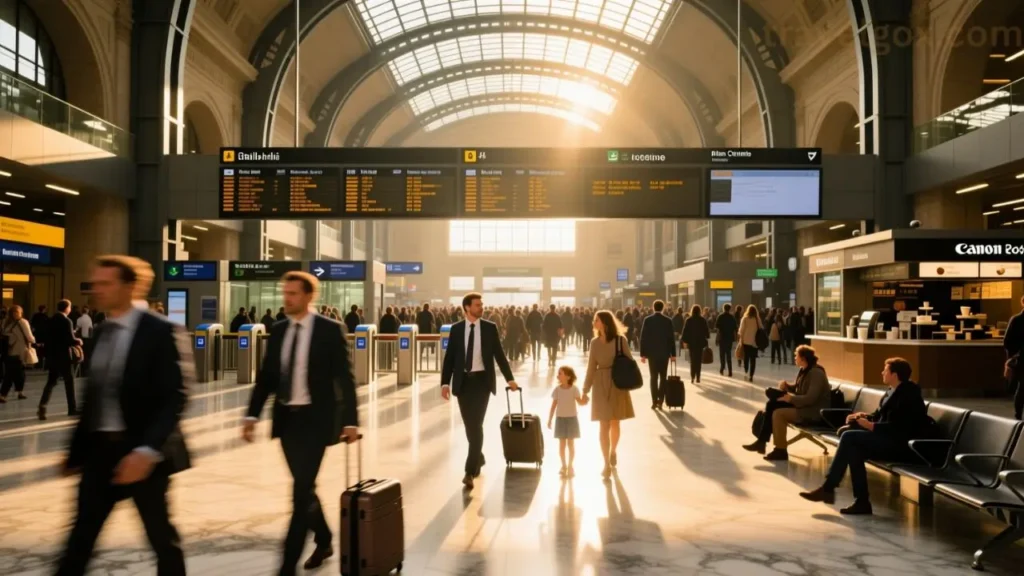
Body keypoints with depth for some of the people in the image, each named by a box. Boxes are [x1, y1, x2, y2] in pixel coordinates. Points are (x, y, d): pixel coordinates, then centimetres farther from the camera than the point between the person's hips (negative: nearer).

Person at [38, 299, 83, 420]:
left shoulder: (51, 320, 7)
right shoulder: (66, 321, -15)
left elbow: (48, 336, 12)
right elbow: (70, 340, -19)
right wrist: (78, 342, 0)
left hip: (52, 355, 6)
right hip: (63, 356, -6)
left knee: (51, 381, 8)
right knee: (69, 381, 6)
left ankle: (42, 406, -10)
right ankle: (72, 409, 13)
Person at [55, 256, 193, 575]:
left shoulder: (161, 331, -12)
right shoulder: (101, 331, 9)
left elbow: (175, 397, -18)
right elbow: (93, 396, 14)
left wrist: (147, 450, -26)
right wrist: (76, 449, 13)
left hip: (141, 452, -6)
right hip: (100, 448, 6)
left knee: (161, 536, 9)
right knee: (81, 535, 7)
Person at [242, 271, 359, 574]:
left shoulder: (330, 330, -8)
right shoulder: (277, 331, 7)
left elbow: (344, 378, -8)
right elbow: (266, 376, 10)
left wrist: (350, 420, -11)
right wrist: (253, 414, 1)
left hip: (315, 418, -6)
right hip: (286, 418, 6)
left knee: (301, 491, -8)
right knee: (304, 487, 16)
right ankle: (324, 542, 37)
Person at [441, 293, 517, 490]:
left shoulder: (490, 328, 1)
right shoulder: (456, 329, 3)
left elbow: (499, 354, 6)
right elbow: (449, 357, 3)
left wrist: (510, 378, 5)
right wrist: (445, 382, -4)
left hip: (482, 380, -2)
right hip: (463, 381, 2)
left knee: (476, 425, -10)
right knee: (469, 425, 10)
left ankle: (470, 471, -10)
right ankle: (478, 457, 35)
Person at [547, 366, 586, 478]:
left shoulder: (574, 389, -8)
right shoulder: (557, 390, -3)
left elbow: (580, 402, -12)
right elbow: (553, 405, 1)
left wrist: (584, 399, -35)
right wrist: (549, 420, 0)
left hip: (571, 419, -1)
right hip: (560, 419, 1)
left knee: (571, 444, 4)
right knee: (562, 444, 6)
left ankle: (570, 466, 16)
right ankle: (564, 466, 19)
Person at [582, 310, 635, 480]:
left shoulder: (621, 340, -7)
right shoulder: (594, 342, 2)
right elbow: (591, 367, 7)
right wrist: (585, 390, 6)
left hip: (618, 385, -1)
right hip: (600, 385, 1)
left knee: (615, 423, 11)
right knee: (604, 425, -2)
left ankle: (613, 451, 38)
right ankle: (607, 463, 5)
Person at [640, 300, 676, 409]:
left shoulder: (647, 320, -3)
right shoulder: (668, 320, -3)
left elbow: (643, 338, -5)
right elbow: (671, 338, -3)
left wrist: (642, 354, -1)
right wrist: (673, 354, 3)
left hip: (651, 352, 0)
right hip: (664, 353, 0)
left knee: (653, 377, 5)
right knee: (663, 377, 8)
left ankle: (654, 401, 0)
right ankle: (660, 401, 2)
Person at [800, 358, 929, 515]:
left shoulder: (907, 395, -15)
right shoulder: (893, 390, 14)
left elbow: (898, 427, -23)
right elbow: (880, 415, 19)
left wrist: (871, 426, -21)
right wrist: (863, 416, 1)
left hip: (900, 445, -9)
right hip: (890, 439, 9)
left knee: (849, 437, -21)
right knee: (854, 448, -16)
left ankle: (828, 488, -16)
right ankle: (861, 501, -14)